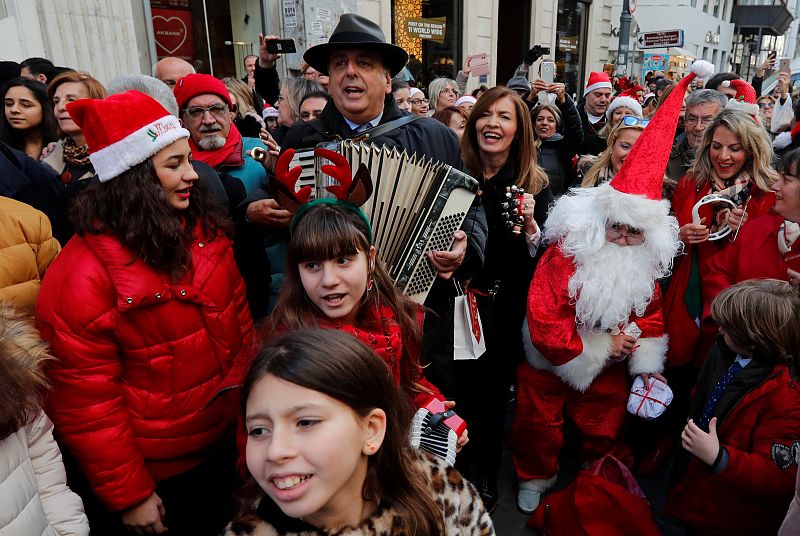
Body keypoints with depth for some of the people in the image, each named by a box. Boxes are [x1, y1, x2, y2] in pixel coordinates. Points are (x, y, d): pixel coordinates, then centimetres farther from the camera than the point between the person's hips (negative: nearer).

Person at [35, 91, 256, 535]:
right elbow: (84, 402, -19)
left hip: (221, 444, 6)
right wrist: (129, 496, -12)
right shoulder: (82, 275, -24)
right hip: (151, 475, -5)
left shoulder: (206, 232, -6)